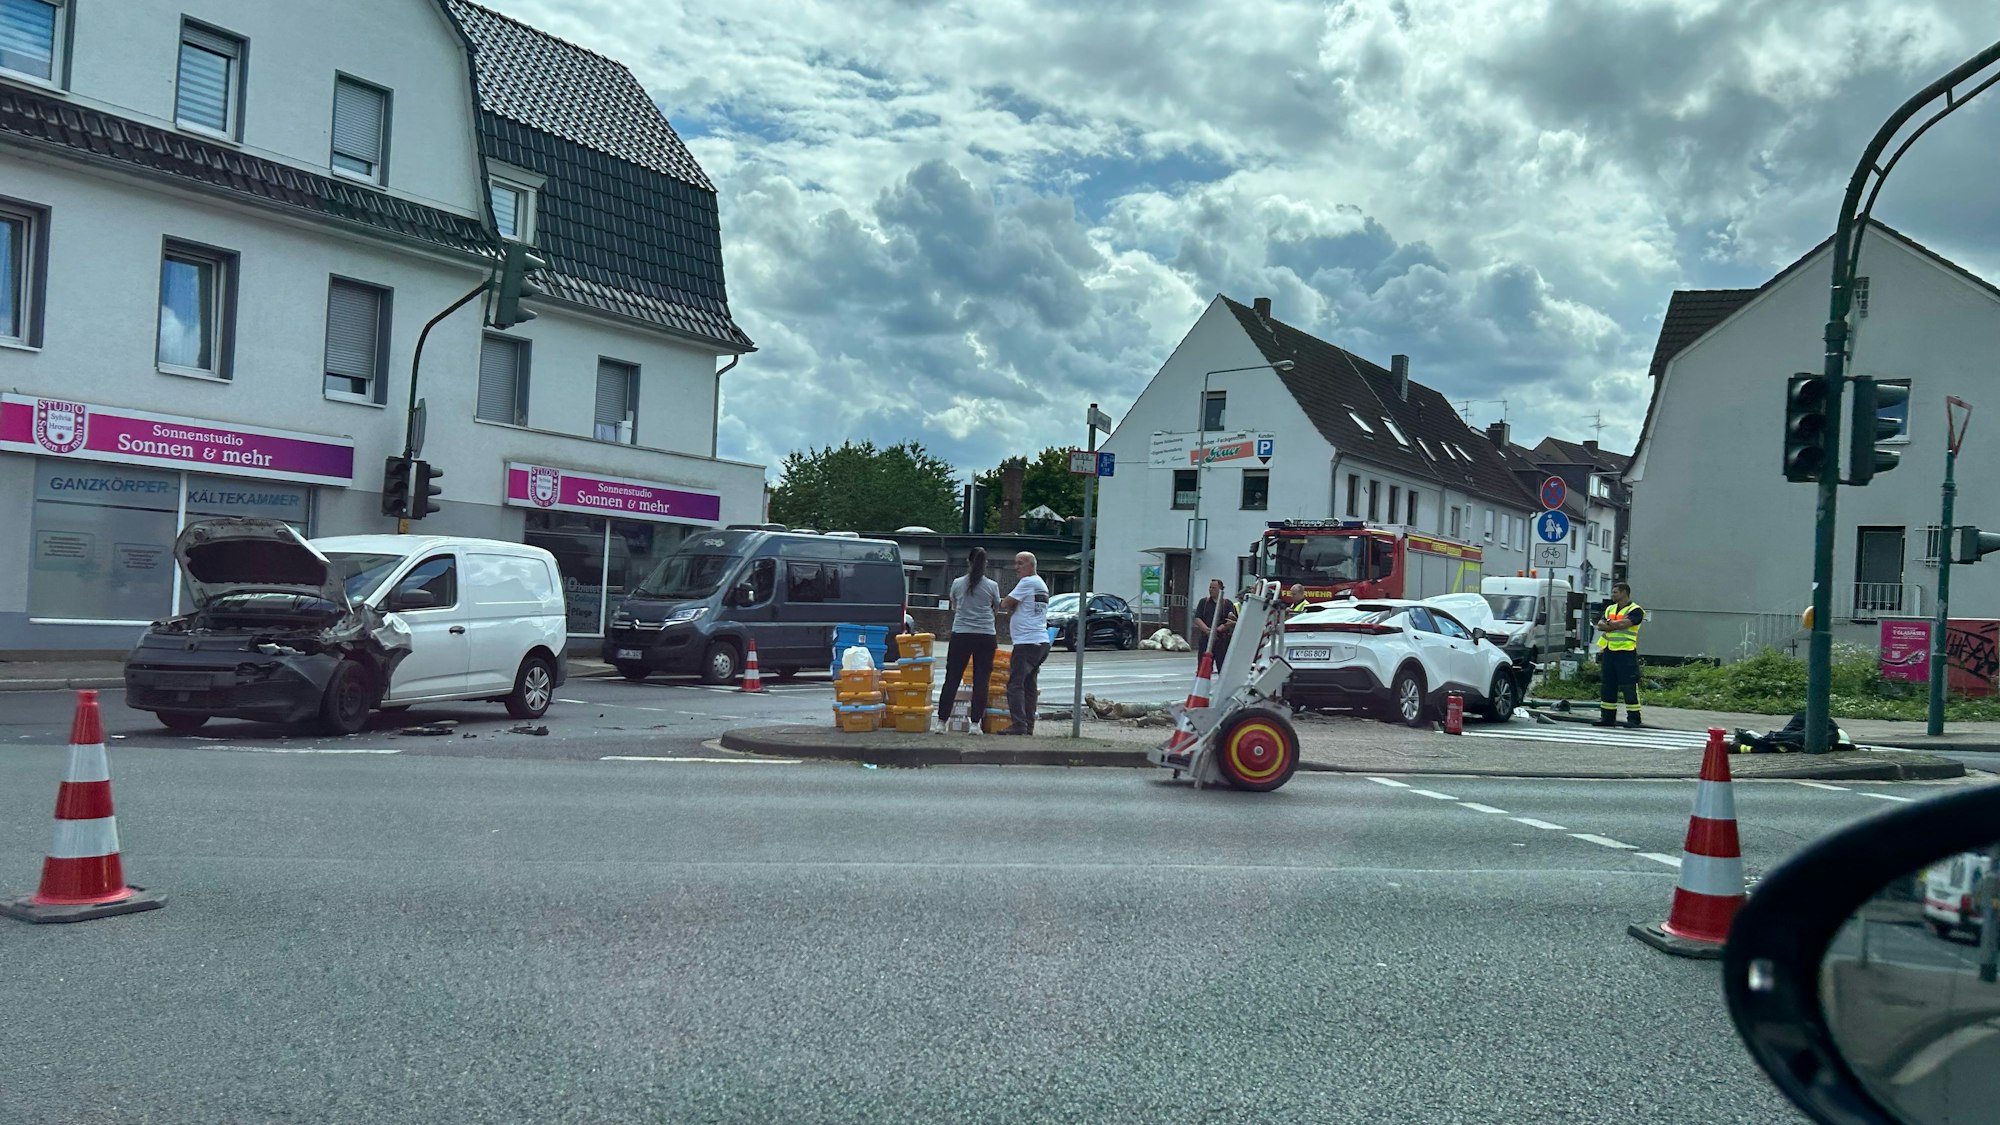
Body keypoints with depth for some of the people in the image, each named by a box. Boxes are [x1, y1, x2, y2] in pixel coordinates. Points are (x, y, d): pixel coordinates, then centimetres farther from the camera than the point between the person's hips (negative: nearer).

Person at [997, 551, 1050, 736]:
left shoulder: (1027, 582, -9)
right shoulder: (1041, 584, 21)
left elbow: (1005, 605, -8)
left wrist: (1009, 607, 10)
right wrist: (1014, 608, 9)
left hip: (1027, 642, -10)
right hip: (1042, 641, 10)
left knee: (1015, 683, -10)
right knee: (1030, 685, 11)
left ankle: (1019, 724, -15)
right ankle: (1028, 726, 11)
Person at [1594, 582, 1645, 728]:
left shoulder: (1635, 610, -4)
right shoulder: (1610, 609, 18)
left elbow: (1623, 624, -19)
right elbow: (1600, 625, 5)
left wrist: (1609, 623, -2)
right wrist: (1616, 625, -10)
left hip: (1626, 652, -7)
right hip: (1609, 651, 7)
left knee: (1629, 686, -6)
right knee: (1607, 685, 8)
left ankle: (1633, 718, -2)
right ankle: (1607, 717, 14)